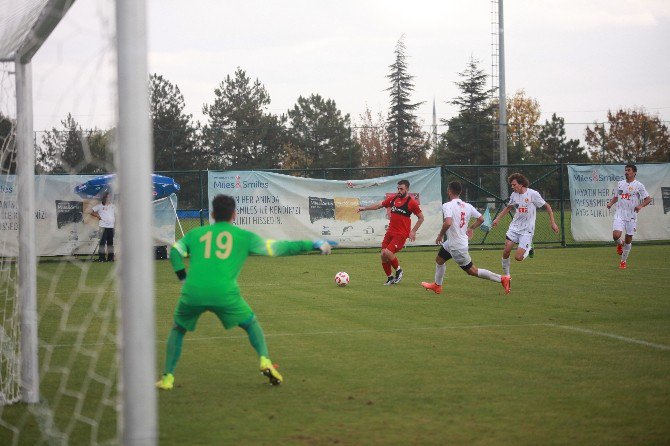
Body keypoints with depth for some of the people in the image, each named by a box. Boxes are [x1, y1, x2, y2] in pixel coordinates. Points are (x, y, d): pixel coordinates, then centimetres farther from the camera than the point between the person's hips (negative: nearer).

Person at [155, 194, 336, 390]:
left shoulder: (195, 233, 21)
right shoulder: (244, 236, 16)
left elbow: (175, 252, 9)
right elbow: (277, 247, 15)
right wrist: (314, 245, 21)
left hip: (192, 293, 1)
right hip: (225, 293, -1)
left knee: (178, 330, 25)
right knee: (252, 324, 22)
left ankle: (167, 377, 15)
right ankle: (265, 361, 1)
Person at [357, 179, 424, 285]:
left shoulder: (411, 202, -6)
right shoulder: (393, 198, 9)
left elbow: (421, 218, 0)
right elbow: (379, 205, 16)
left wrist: (413, 231, -7)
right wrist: (364, 208, 8)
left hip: (401, 234, -6)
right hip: (390, 232, 6)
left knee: (387, 252, -21)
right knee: (383, 255, 1)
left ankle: (398, 270, 3)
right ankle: (390, 278, 19)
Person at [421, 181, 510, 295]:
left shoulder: (448, 205, -21)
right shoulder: (467, 206, 2)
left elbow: (448, 223, -36)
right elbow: (481, 219, 6)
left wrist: (440, 235, -19)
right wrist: (471, 228, 21)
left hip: (457, 246, -9)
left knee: (472, 271, 1)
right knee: (439, 259, 26)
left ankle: (502, 279, 0)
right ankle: (437, 285, 42)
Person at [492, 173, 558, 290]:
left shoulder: (533, 194, -12)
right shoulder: (514, 195, 4)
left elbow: (547, 207, -3)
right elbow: (508, 207, 24)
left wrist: (552, 223, -6)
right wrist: (498, 218, 15)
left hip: (527, 230, -5)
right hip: (514, 227, 5)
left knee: (518, 257, -13)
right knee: (506, 251, -12)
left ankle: (528, 249, 20)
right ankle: (506, 275, 5)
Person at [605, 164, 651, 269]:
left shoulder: (638, 185, -3)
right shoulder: (620, 184, 9)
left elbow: (648, 199, -2)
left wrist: (640, 206, -20)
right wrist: (610, 203, 2)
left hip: (632, 216, -2)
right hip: (620, 215, 2)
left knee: (628, 240, 5)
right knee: (616, 235, -20)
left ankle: (623, 261, 21)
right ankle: (620, 244, 16)